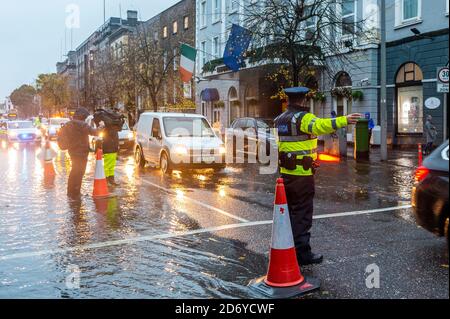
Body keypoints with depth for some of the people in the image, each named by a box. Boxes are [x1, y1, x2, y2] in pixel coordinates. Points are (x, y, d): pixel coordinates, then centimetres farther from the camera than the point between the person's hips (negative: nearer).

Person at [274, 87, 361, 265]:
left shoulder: (279, 120, 14)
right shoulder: (303, 117, -13)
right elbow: (320, 125, -33)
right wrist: (344, 121, -42)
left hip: (286, 172, 8)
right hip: (302, 174, -8)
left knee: (289, 211, 18)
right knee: (302, 214, -2)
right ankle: (302, 253, 3)